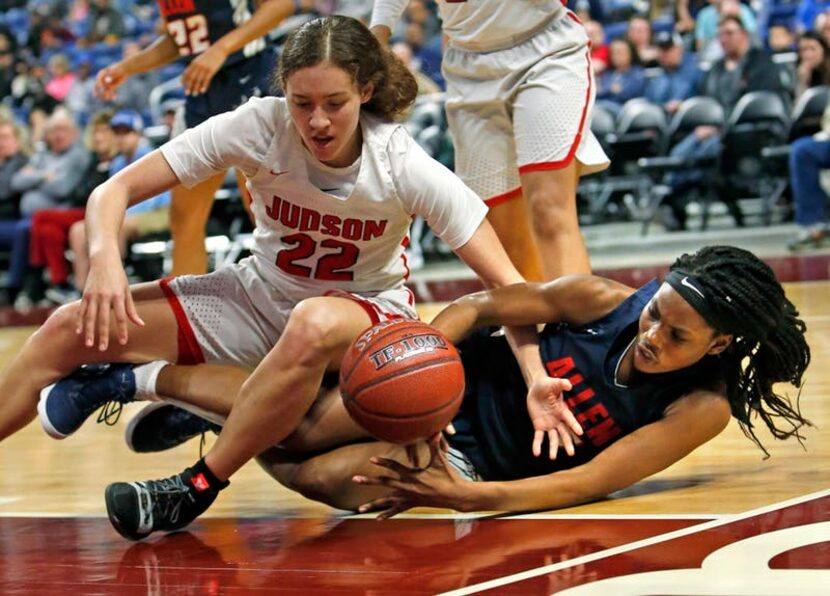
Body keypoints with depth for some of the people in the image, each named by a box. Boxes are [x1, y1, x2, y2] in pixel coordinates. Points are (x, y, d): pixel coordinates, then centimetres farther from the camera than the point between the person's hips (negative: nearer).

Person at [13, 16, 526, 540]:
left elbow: (505, 283, -24)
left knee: (314, 324, -41)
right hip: (261, 300, 3)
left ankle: (199, 485, -29)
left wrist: (537, 383, -39)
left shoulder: (403, 165, -23)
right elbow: (115, 191, -17)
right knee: (74, 330, -14)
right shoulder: (259, 127, -20)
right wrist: (105, 257, -39)